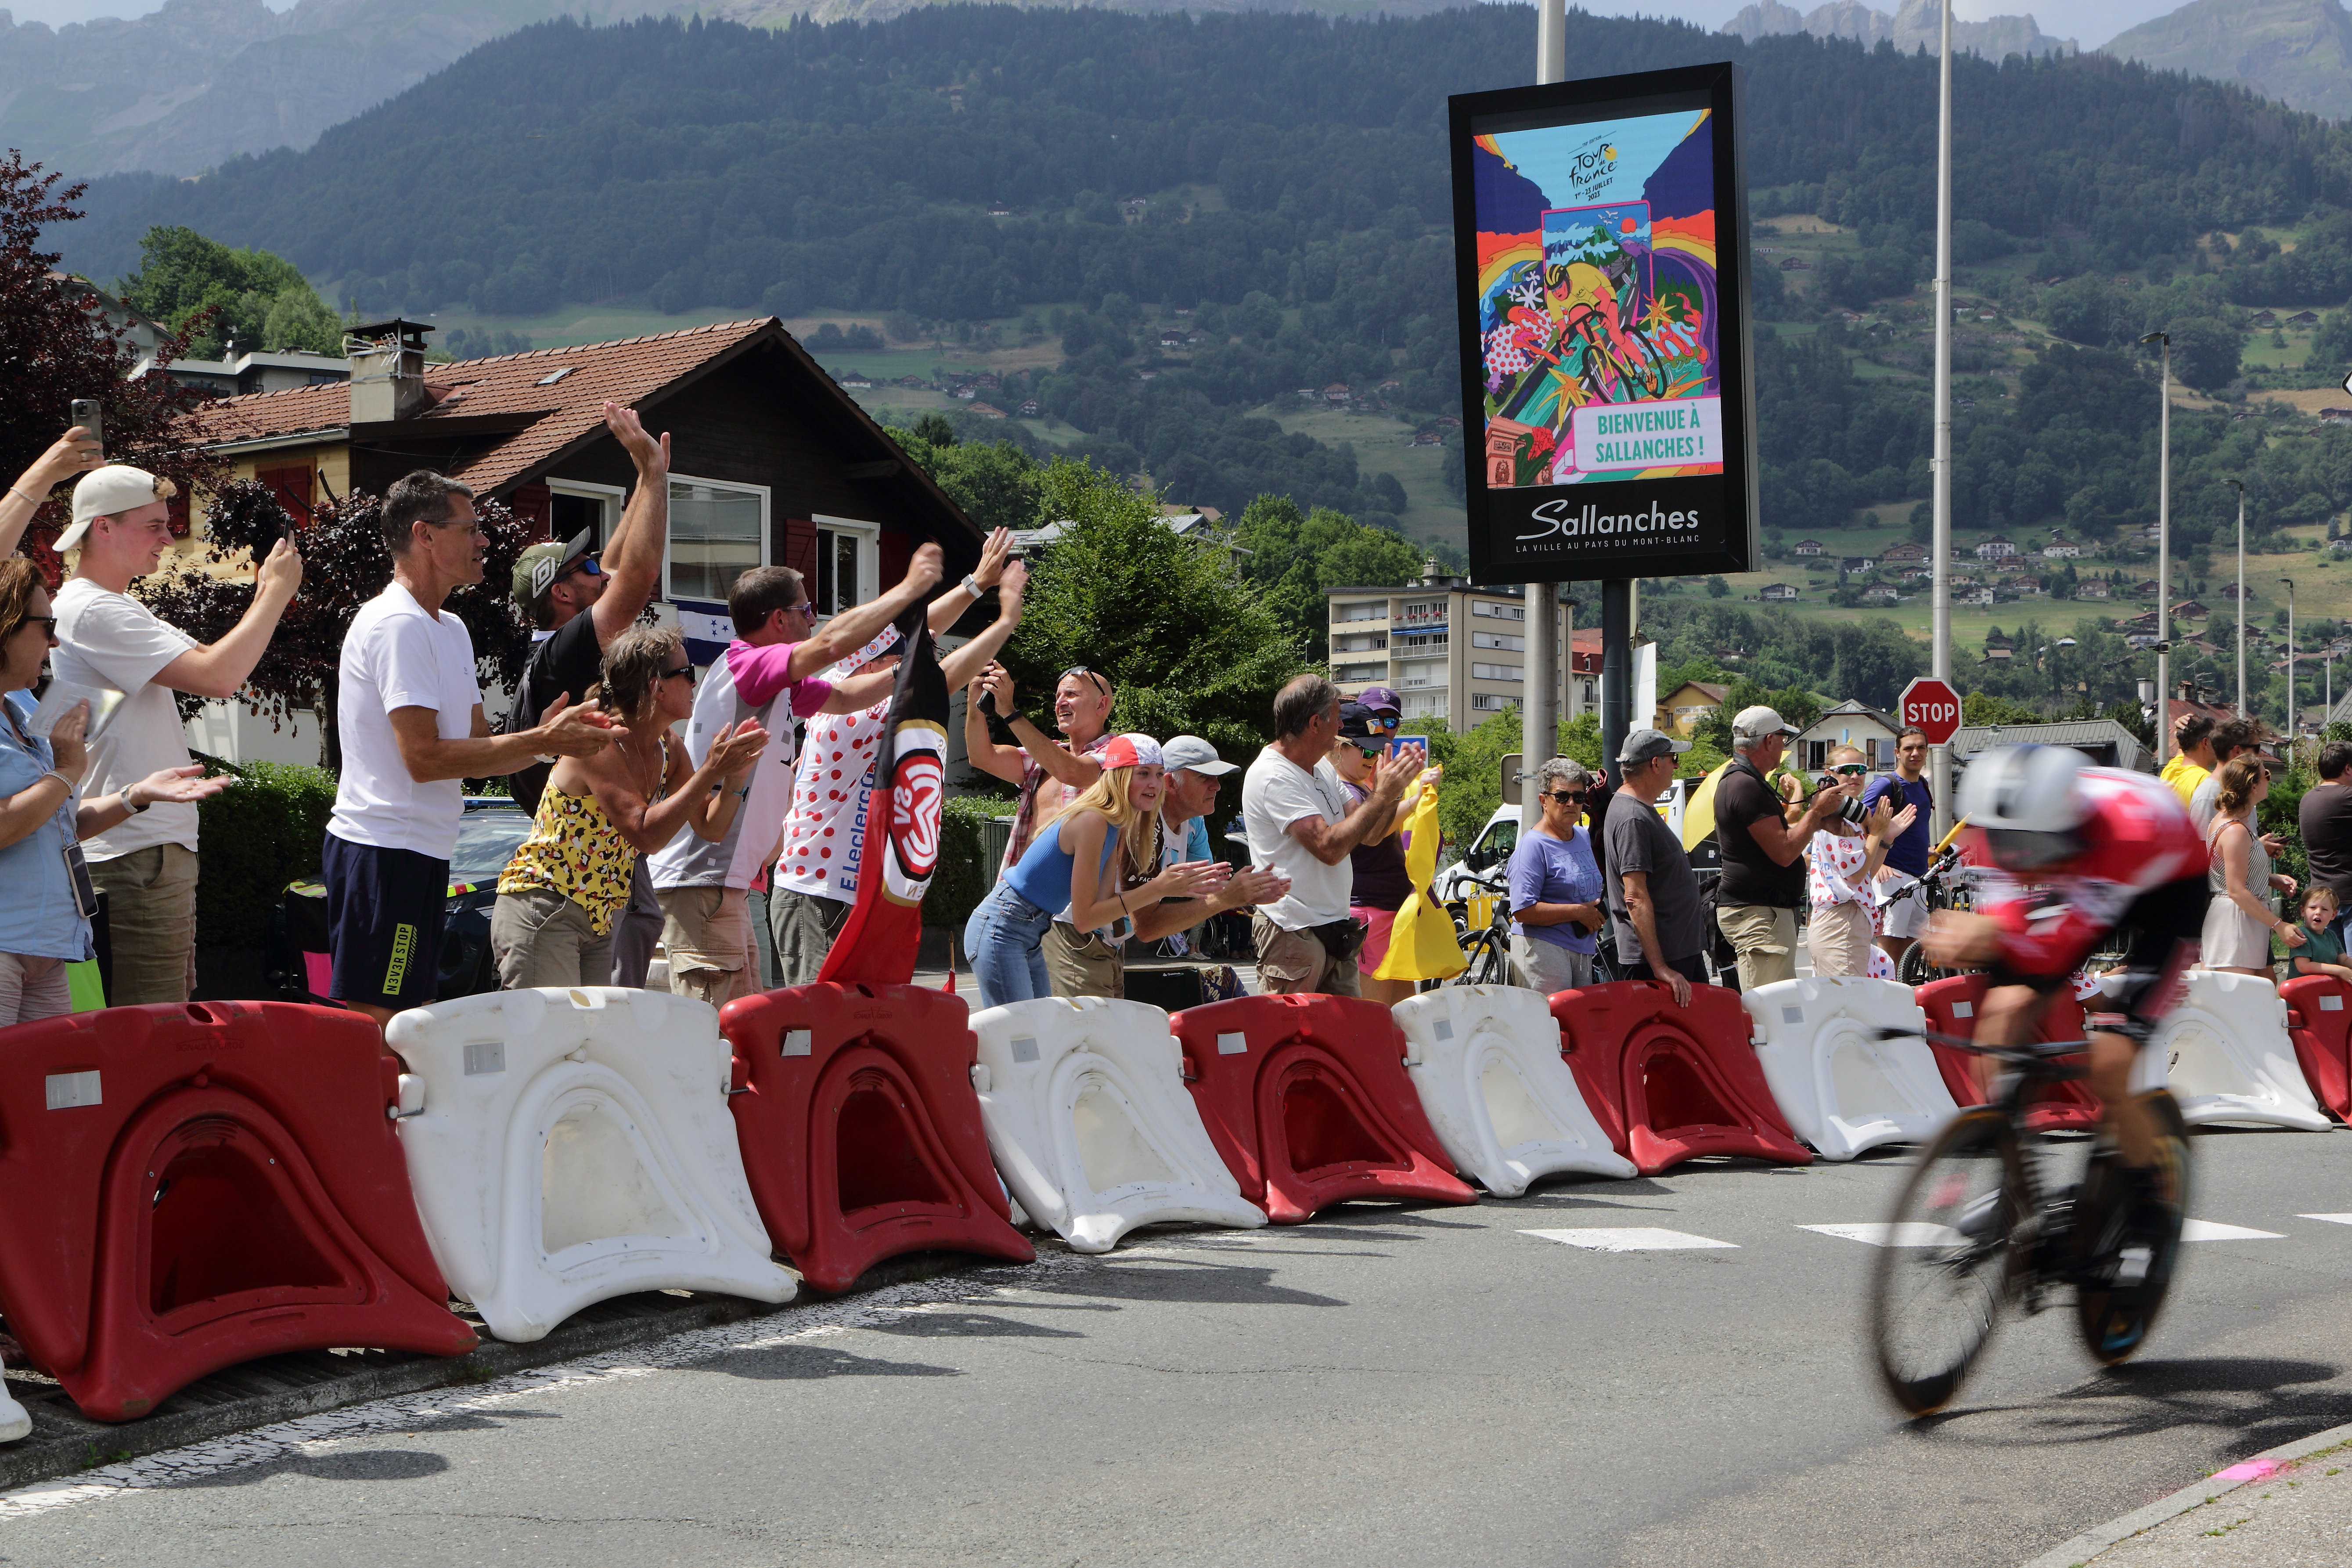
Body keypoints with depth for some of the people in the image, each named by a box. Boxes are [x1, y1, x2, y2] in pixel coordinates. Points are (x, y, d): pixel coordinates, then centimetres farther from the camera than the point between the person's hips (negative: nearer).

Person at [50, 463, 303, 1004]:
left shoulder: (124, 610, 19)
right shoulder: (92, 612, -16)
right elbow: (219, 677, -22)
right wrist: (277, 593, -14)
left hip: (164, 846, 11)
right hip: (137, 855, -11)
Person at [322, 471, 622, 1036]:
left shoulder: (450, 629, 18)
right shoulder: (396, 624, -13)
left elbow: (474, 750, 16)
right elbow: (424, 757, -21)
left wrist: (547, 734, -3)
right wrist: (542, 742, -18)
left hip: (420, 855, 10)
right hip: (386, 854, -10)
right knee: (373, 1029, -9)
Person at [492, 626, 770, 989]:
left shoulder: (668, 752, 7)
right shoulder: (600, 744, -18)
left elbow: (709, 828, 9)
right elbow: (644, 833, -26)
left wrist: (734, 778, -9)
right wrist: (710, 772, -26)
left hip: (598, 923, 8)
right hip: (542, 913, -8)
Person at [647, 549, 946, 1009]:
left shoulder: (780, 685, 18)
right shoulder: (742, 665, -12)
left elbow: (844, 697, 30)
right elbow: (833, 642, -24)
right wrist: (910, 587, -16)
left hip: (728, 882, 11)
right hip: (701, 880, -11)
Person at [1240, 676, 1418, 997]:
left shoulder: (1323, 767, 13)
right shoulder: (1273, 777, -16)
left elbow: (1364, 831, 16)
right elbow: (1329, 847, -25)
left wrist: (1394, 789, 1)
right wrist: (1382, 796, -18)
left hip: (1334, 930, 9)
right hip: (1294, 932, -9)